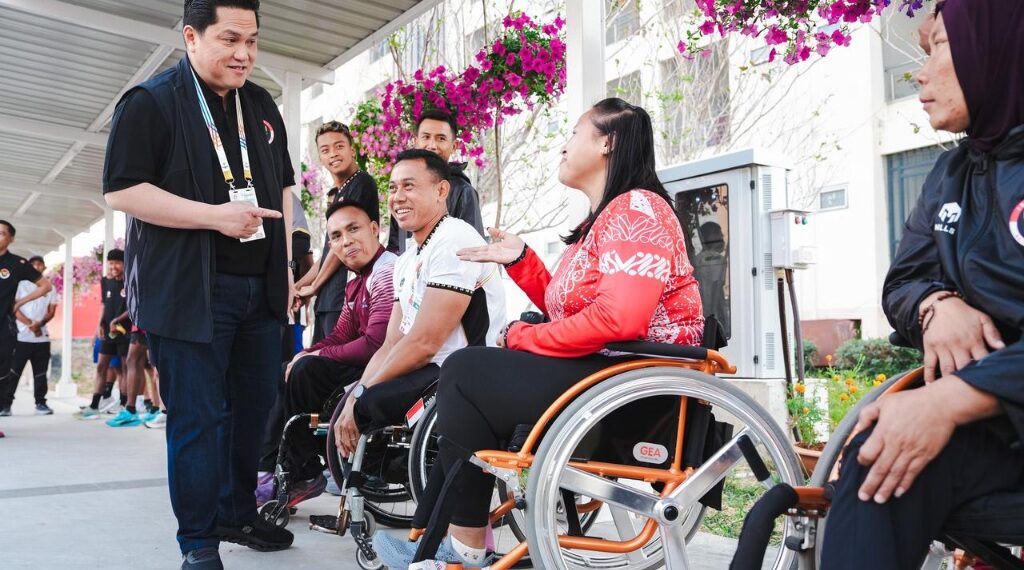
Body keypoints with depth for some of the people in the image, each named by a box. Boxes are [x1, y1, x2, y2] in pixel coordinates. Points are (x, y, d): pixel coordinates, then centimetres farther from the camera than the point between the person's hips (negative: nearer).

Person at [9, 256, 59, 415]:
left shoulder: (50, 288, 13)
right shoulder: (21, 285, 4)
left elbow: (51, 312, 6)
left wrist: (40, 323, -14)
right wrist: (29, 324, -16)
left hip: (42, 337, 3)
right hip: (21, 336, -2)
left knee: (40, 373, 4)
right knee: (13, 371, -3)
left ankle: (40, 403, 9)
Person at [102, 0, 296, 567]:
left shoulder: (261, 105, 15)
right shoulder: (150, 101, -5)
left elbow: (282, 188, 20)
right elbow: (121, 191, -12)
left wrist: (285, 264, 12)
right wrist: (217, 216, -18)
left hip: (260, 288, 6)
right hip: (189, 291, -6)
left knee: (256, 407, 11)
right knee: (198, 418, -3)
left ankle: (238, 514, 29)